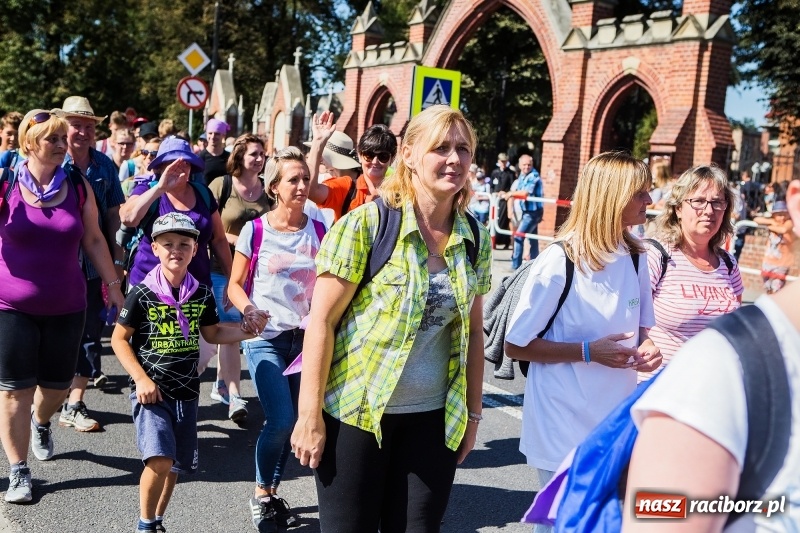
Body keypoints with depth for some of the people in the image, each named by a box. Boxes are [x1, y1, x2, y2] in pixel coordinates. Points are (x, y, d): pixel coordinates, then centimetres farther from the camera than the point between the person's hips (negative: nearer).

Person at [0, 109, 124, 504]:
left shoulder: (78, 187, 2)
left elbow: (93, 240, 8)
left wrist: (113, 284, 6)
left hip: (66, 307, 2)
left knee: (58, 385, 12)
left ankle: (40, 423, 47)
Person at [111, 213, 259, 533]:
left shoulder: (202, 294, 1)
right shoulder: (142, 294, -11)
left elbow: (212, 333, 13)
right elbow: (119, 339, -4)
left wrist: (244, 332, -4)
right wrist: (141, 379, -13)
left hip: (187, 391, 5)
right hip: (151, 391, -4)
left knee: (177, 465, 13)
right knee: (159, 460, -19)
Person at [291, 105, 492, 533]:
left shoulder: (475, 239, 2)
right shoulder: (366, 224, -12)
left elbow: (472, 331, 10)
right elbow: (322, 321, -12)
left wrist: (472, 413, 12)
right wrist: (310, 416, -13)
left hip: (434, 417, 4)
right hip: (356, 410, -4)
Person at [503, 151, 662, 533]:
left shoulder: (635, 260, 3)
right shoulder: (559, 262, -16)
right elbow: (516, 346, -12)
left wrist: (646, 348, -6)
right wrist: (589, 351, -20)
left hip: (616, 424, 6)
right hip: (564, 426, -5)